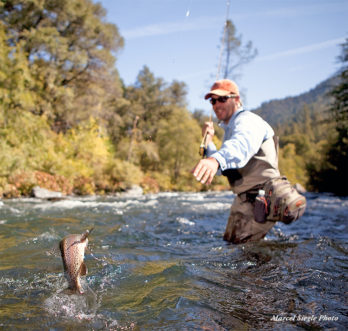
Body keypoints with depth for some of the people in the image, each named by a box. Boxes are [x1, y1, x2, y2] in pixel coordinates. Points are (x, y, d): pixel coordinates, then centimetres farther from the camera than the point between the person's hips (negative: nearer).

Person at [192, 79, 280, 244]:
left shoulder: (246, 120, -14)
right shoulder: (229, 128, 18)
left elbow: (241, 145, -42)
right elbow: (220, 169, 19)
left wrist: (216, 159, -62)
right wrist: (208, 141, 10)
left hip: (261, 197, -10)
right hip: (245, 199, 10)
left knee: (239, 243, -15)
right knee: (230, 241, 21)